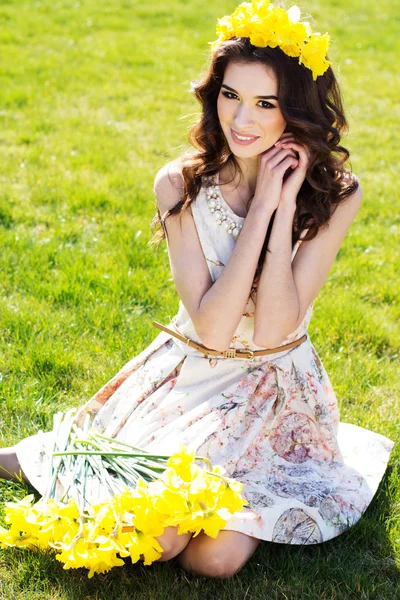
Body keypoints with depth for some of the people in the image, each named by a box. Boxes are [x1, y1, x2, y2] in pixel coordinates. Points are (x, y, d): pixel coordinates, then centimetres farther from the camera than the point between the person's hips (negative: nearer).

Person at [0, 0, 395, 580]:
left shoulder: (333, 195, -12)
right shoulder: (180, 185, -11)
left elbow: (274, 328, -19)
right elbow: (212, 327, -19)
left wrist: (284, 207, -24)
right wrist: (260, 208, -23)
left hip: (278, 386, 1)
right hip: (192, 374, 0)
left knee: (216, 557, -19)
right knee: (156, 537, -22)